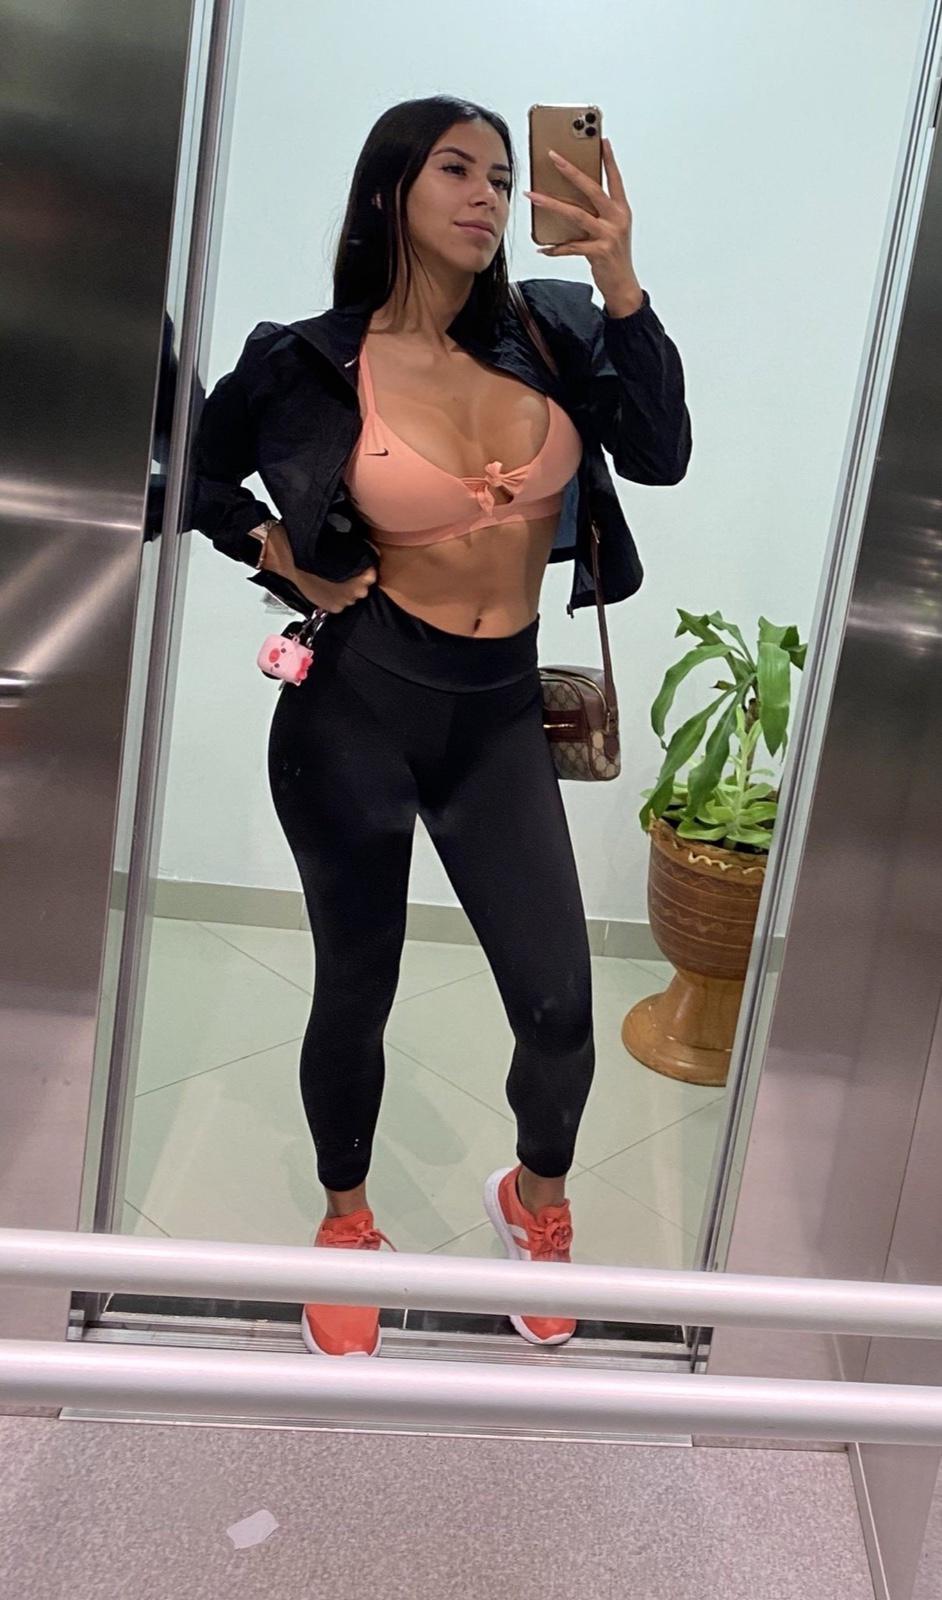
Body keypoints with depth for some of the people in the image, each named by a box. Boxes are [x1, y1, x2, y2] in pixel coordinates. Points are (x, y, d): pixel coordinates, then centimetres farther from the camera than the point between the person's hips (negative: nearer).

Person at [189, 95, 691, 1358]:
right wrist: (286, 562, -3)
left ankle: (537, 1195, 34)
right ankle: (347, 1223, 38)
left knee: (559, 1006, 0)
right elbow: (195, 471, 9)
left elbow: (659, 457, -11)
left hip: (498, 715, 2)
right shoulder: (314, 362, -7)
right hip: (357, 706, -2)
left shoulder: (545, 333, 0)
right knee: (356, 990, 11)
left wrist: (620, 286, -17)